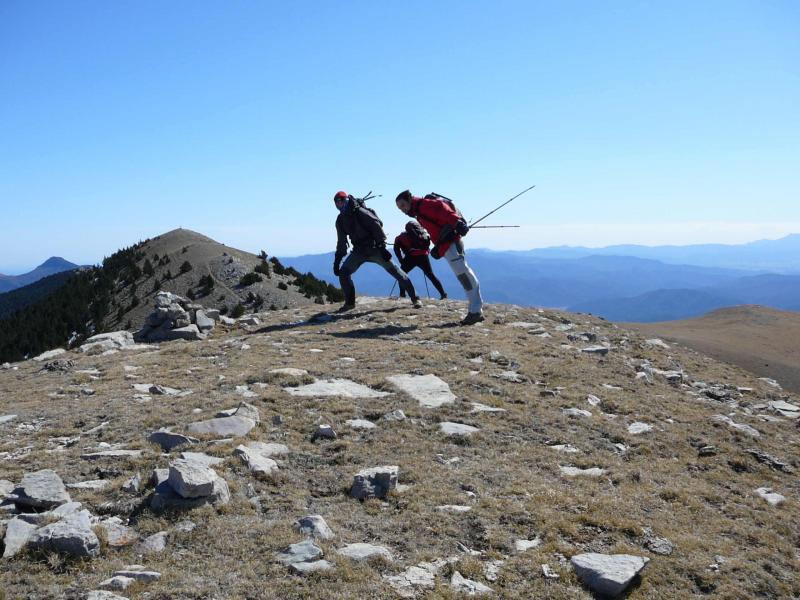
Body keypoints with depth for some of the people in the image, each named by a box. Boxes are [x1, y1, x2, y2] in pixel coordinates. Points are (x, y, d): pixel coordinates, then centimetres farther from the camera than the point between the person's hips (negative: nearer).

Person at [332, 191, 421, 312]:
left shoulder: (360, 212, -14)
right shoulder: (340, 220, 6)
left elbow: (376, 226, -19)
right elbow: (341, 243, 13)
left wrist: (382, 247, -26)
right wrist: (337, 260, 7)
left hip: (374, 248, -6)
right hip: (358, 251, 6)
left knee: (394, 270, -7)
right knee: (343, 273, -6)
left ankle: (414, 298, 0)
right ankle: (350, 302, 9)